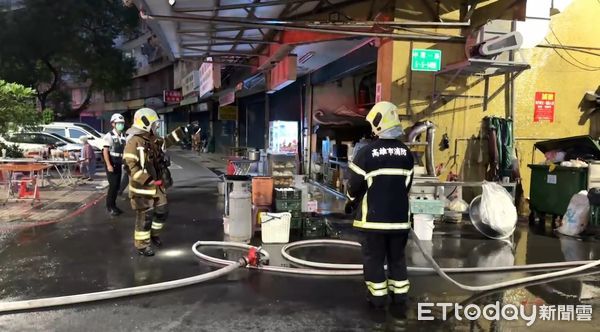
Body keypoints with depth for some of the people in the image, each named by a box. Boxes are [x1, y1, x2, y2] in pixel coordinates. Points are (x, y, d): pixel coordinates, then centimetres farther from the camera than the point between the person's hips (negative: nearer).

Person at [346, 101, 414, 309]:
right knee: (397, 256, 17)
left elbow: (355, 184, -9)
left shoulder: (367, 152, -14)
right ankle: (400, 293, 23)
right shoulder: (406, 153, 3)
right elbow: (407, 184, 11)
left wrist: (351, 202, 11)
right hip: (400, 215, 5)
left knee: (374, 258, 8)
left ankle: (378, 295, 13)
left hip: (374, 216, -4)